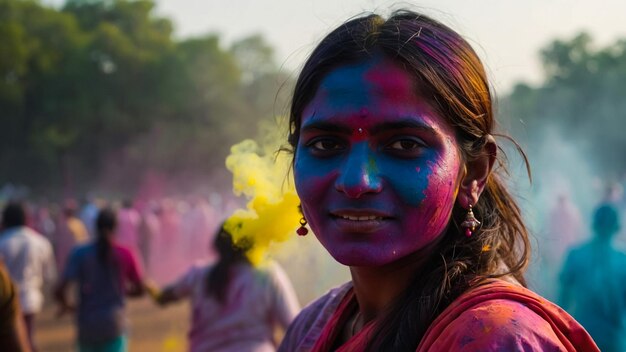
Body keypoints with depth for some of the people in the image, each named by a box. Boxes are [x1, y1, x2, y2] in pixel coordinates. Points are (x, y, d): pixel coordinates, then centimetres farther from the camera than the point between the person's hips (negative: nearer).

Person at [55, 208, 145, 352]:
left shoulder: (80, 254, -5)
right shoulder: (125, 255, -3)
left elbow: (59, 291, -11)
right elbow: (139, 290, 8)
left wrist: (65, 305, 10)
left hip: (87, 324, 2)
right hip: (114, 324, -2)